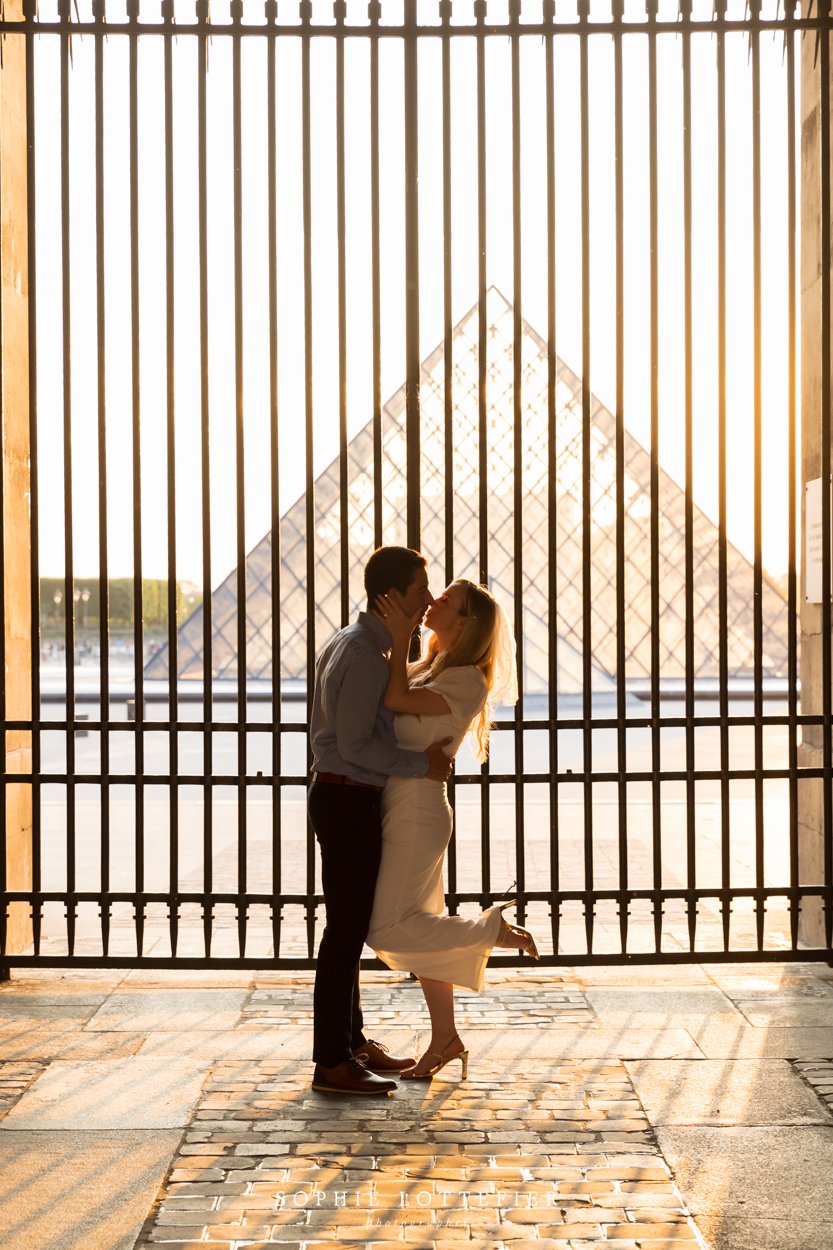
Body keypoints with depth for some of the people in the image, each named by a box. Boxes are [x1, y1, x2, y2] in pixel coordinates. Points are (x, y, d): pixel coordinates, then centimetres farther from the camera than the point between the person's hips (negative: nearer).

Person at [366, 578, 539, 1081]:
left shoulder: (468, 682, -14)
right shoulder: (426, 667, 13)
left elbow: (397, 699, -24)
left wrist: (400, 638, -18)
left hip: (418, 810, -9)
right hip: (401, 811, 9)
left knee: (391, 931, -11)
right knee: (417, 925, 12)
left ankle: (494, 929, 4)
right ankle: (446, 1039, 21)